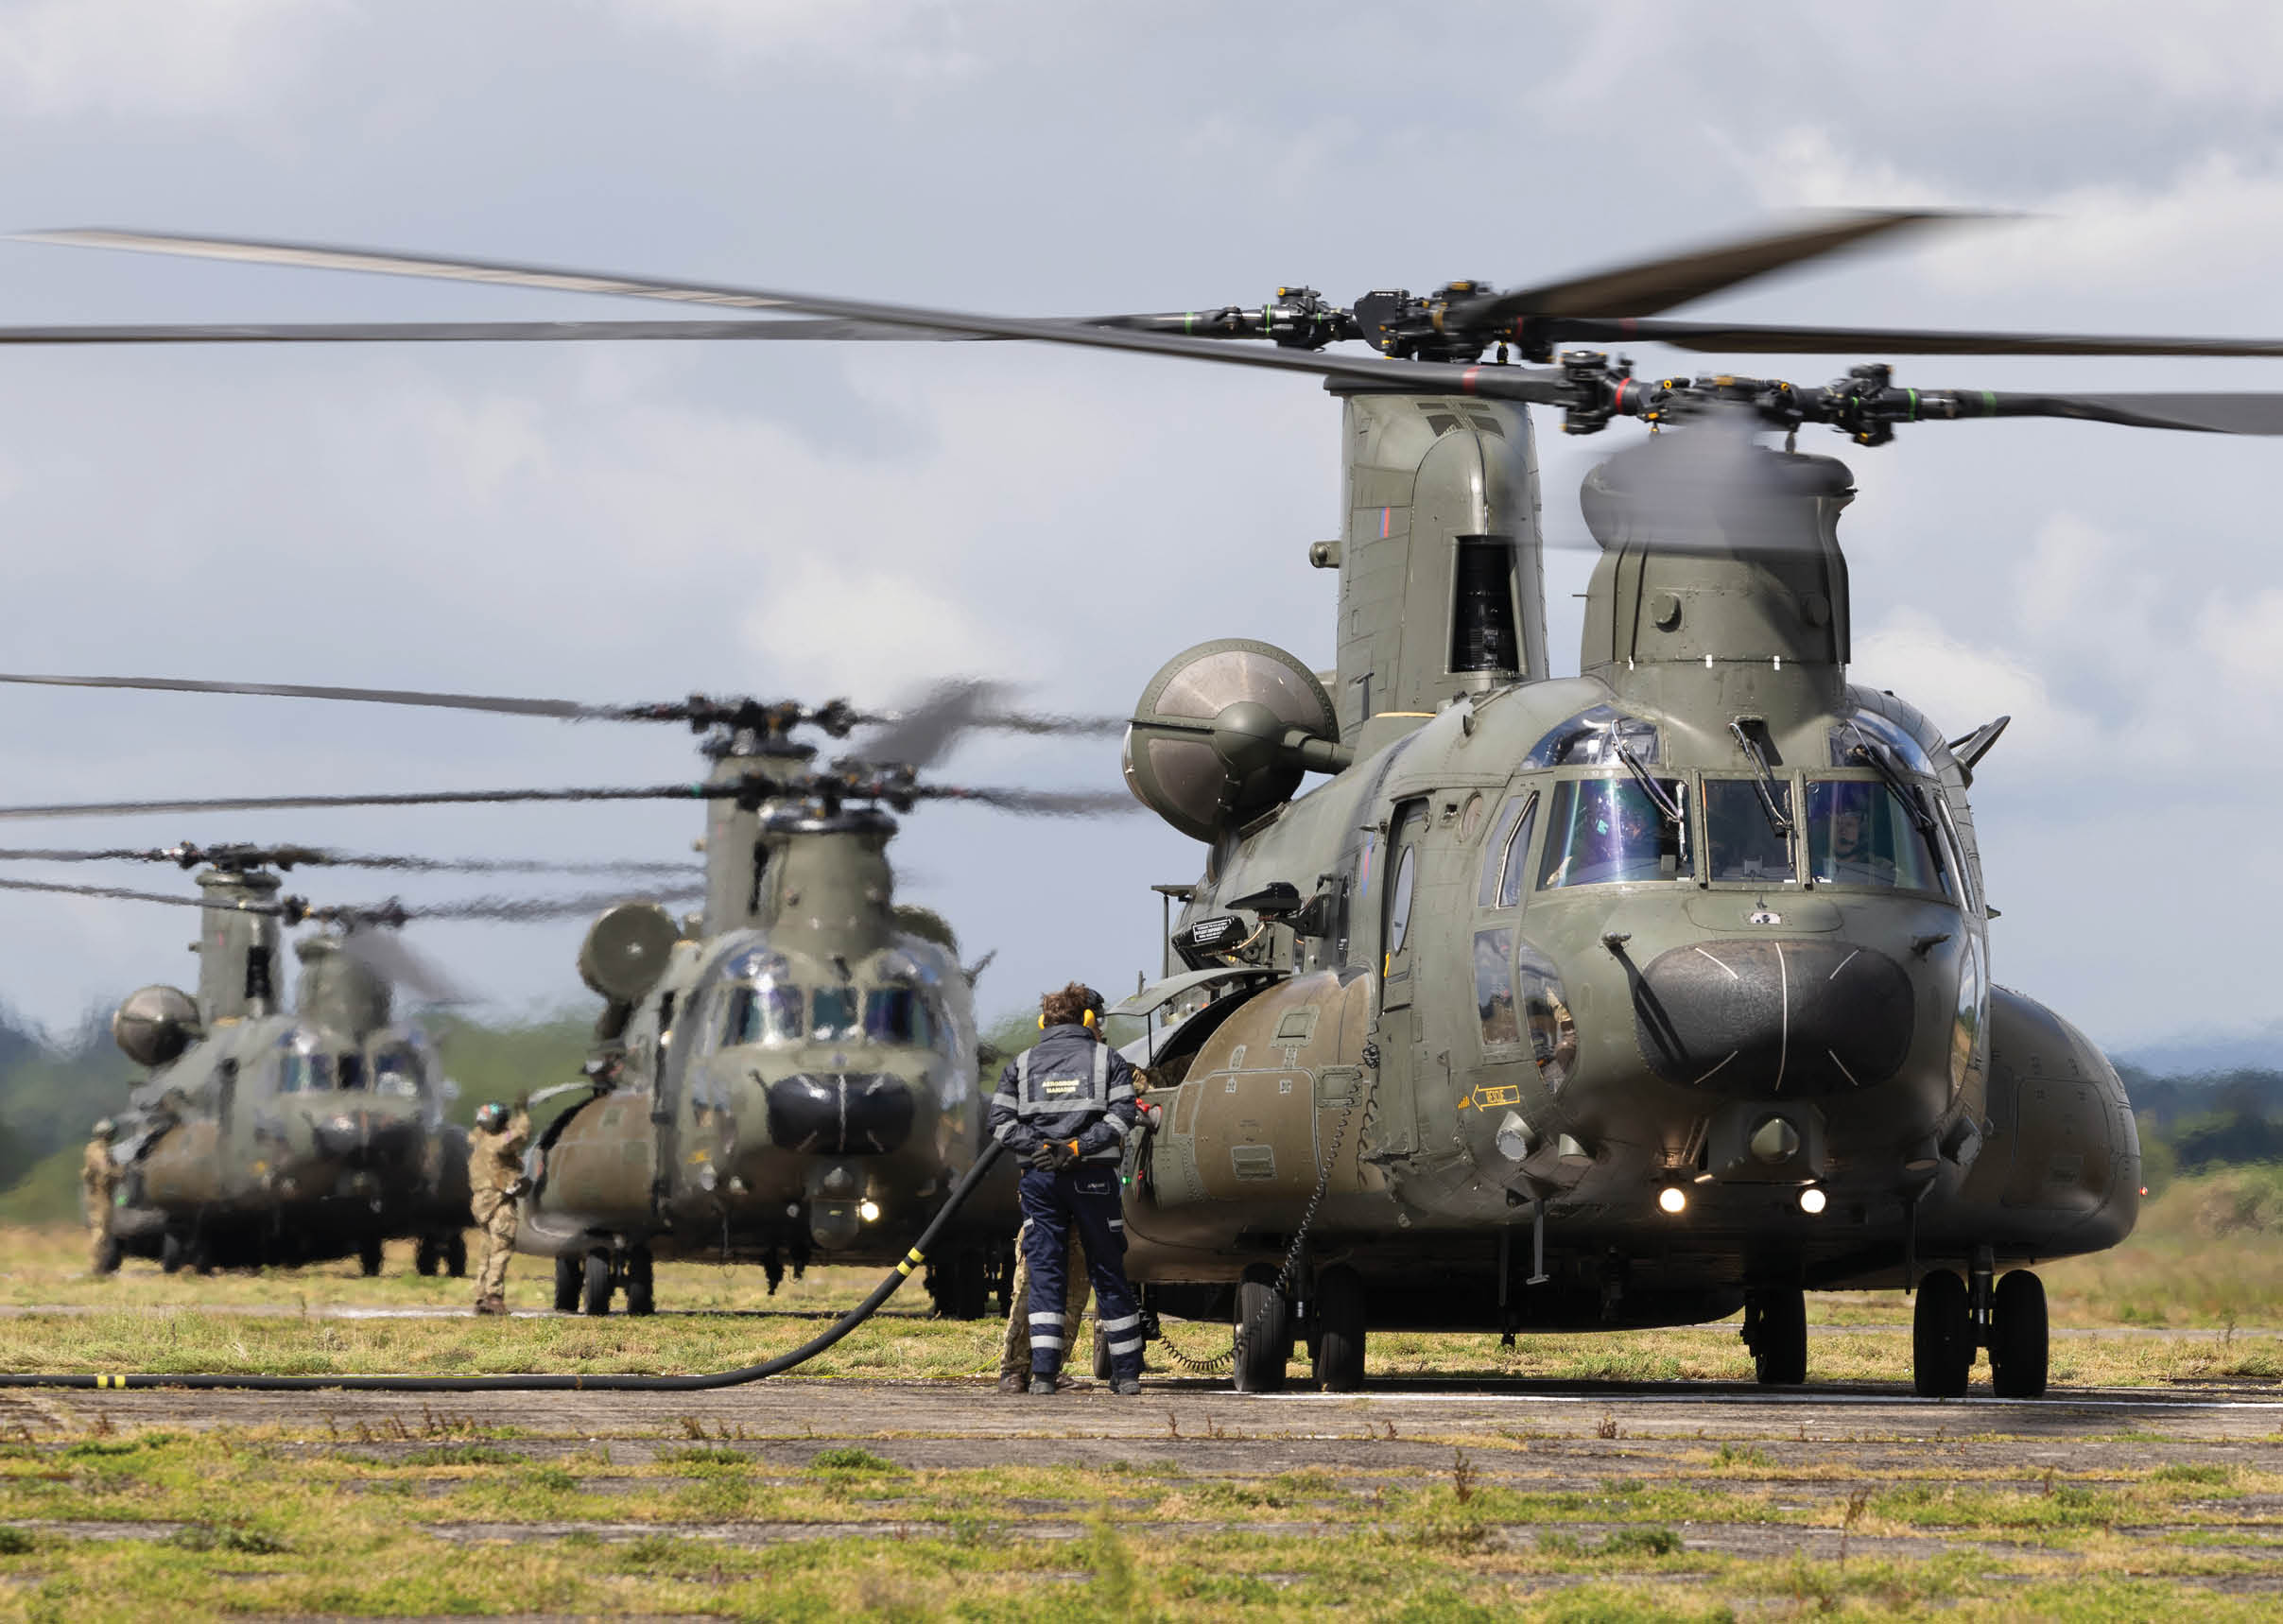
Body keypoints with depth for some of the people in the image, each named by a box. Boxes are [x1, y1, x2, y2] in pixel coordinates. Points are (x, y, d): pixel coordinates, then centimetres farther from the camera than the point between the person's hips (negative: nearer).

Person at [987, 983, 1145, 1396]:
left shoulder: (1021, 1064, 12)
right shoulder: (1108, 1059, 8)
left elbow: (1001, 1122, 2)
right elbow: (1121, 1116, -6)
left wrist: (1039, 1148, -5)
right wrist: (1077, 1147, -11)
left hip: (1040, 1177, 1)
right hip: (1094, 1176, -1)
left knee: (1045, 1274, 2)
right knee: (1108, 1274, 7)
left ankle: (1043, 1373, -9)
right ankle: (1127, 1372, 12)